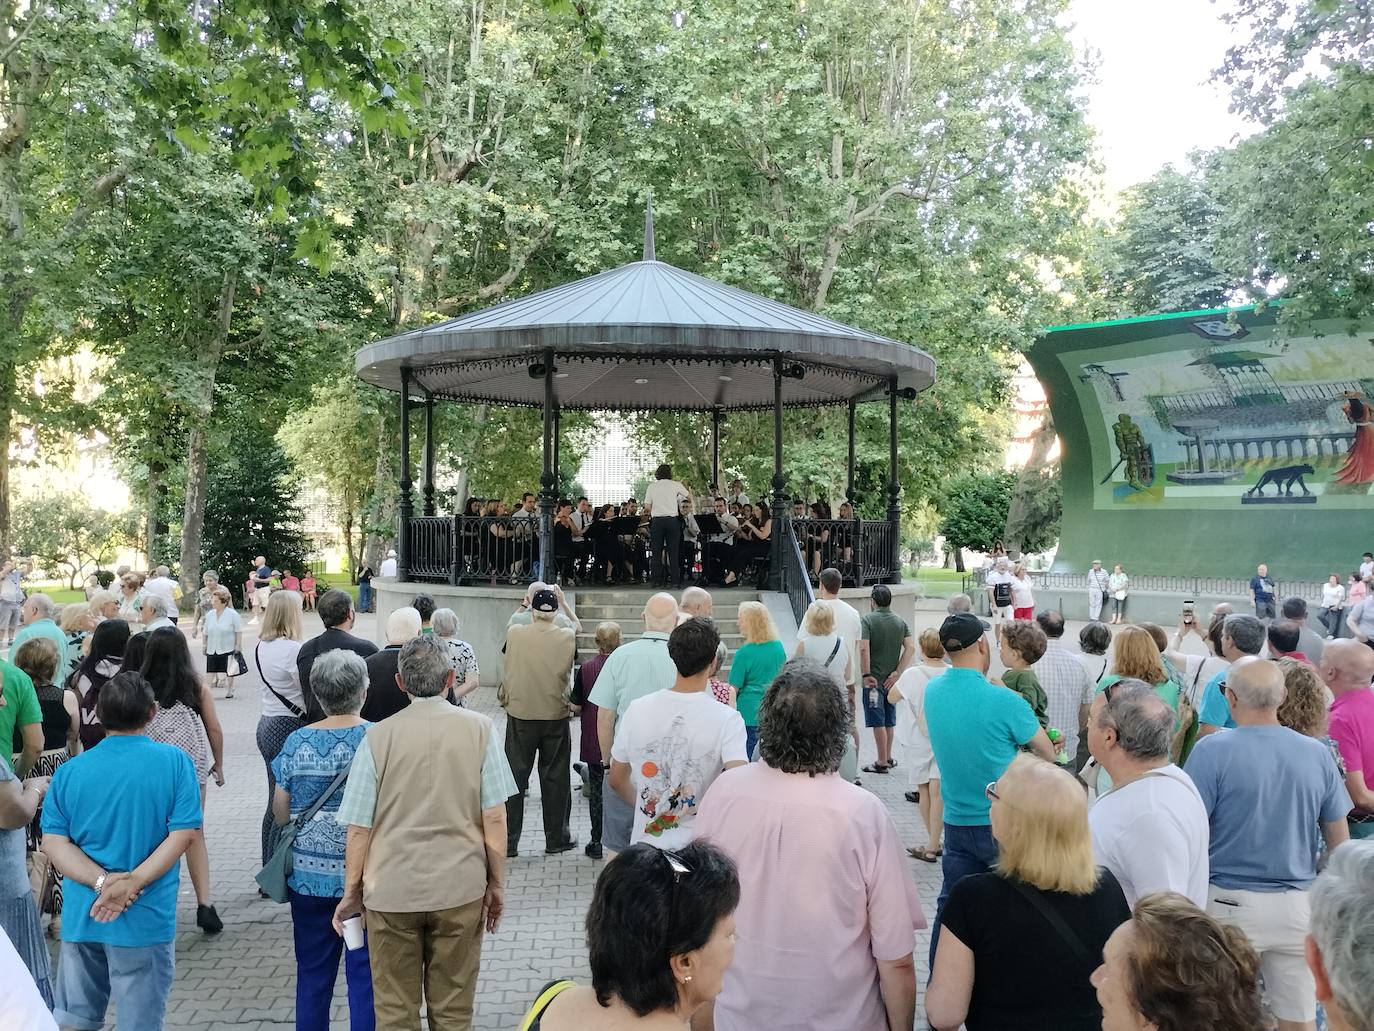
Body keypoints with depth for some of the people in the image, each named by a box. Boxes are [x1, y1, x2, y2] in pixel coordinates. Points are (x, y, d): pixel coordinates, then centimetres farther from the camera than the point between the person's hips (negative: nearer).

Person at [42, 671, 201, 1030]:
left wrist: (102, 881, -13)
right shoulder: (174, 761, -8)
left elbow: (53, 842, -5)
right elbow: (184, 833, -15)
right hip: (145, 919, -3)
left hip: (81, 916, 3)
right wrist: (133, 882, -16)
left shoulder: (69, 771, 0)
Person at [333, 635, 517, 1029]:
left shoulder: (378, 737, -6)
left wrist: (352, 892, 9)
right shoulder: (479, 729, -5)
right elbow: (494, 818, -4)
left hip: (392, 891, 0)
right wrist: (497, 884, 7)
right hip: (460, 888, 0)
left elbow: (359, 828, -4)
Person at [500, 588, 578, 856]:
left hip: (520, 716, 0)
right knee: (555, 778, 11)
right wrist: (562, 603, 20)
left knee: (515, 776, 9)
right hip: (556, 716, 0)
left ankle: (509, 841, 12)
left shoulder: (514, 634, -7)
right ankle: (556, 839, 20)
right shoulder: (568, 638, -8)